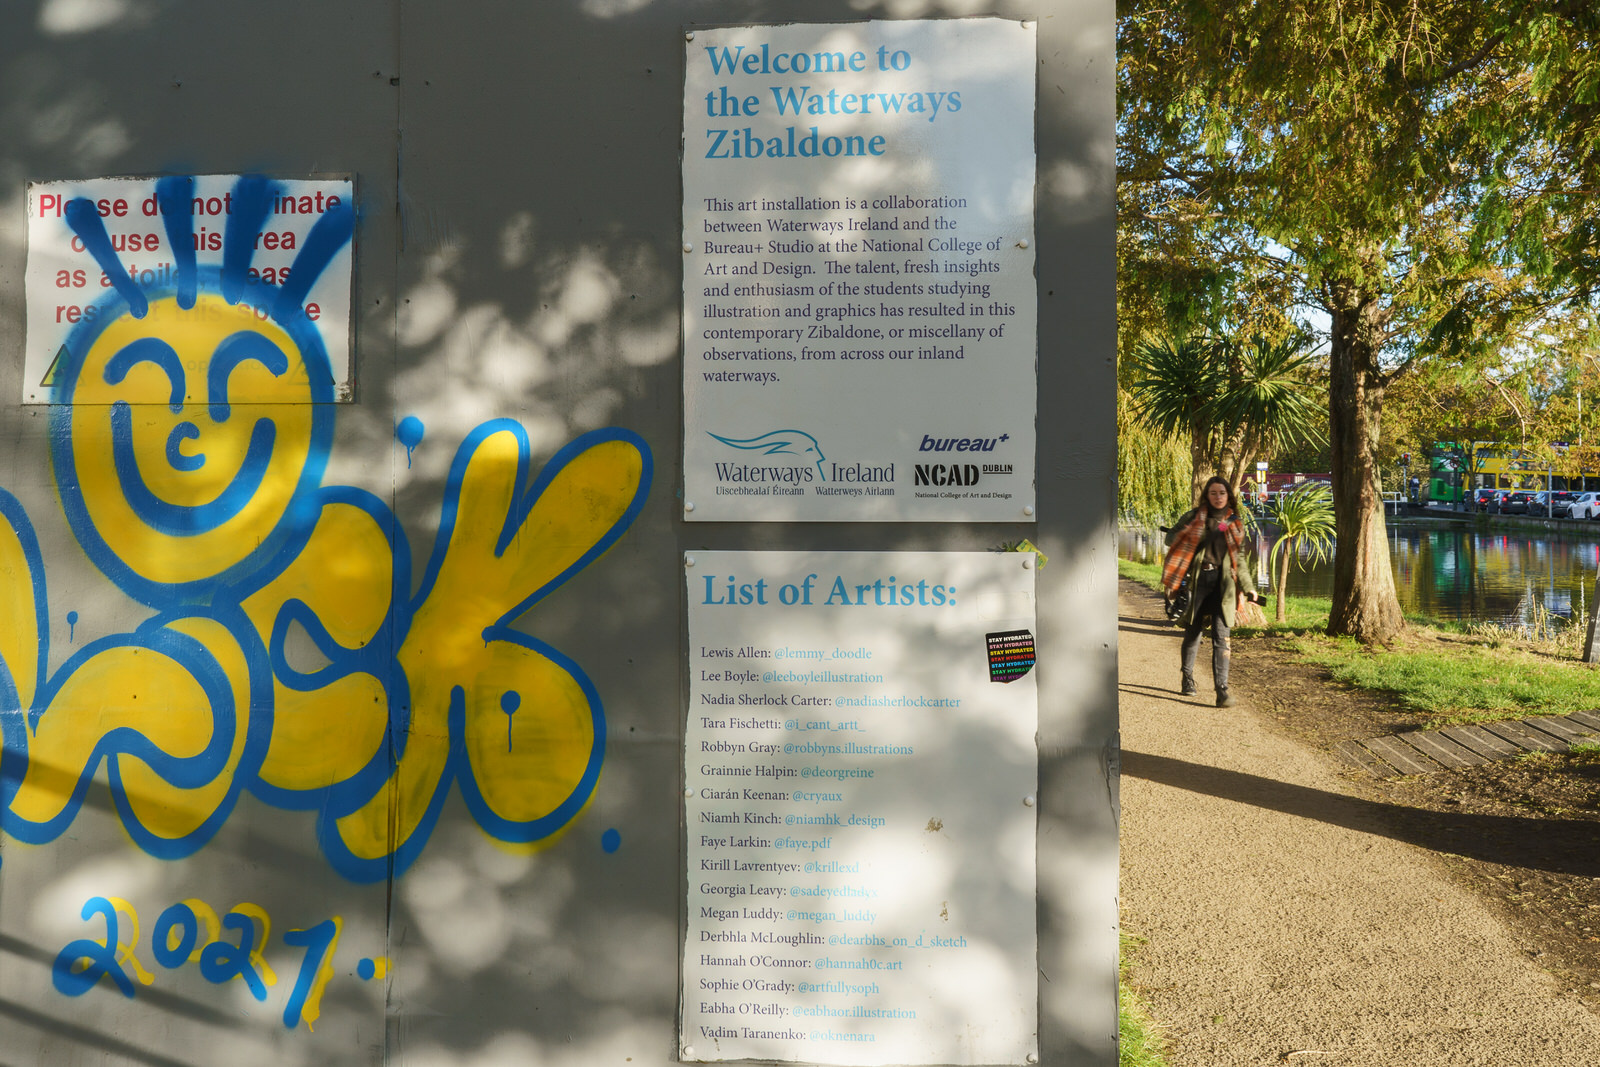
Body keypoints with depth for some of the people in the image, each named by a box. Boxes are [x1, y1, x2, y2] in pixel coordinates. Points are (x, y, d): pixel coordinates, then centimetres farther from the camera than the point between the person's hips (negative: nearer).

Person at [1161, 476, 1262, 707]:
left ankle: (1222, 690, -12)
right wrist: (1192, 540, -11)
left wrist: (1248, 588, 19)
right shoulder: (1194, 517, 6)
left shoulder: (1235, 525, 13)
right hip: (1197, 581, -1)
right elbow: (1171, 537, 8)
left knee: (1221, 636, -10)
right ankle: (1188, 679, 28)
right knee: (1193, 632, 8)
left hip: (1223, 583, 1)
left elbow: (1239, 559, 20)